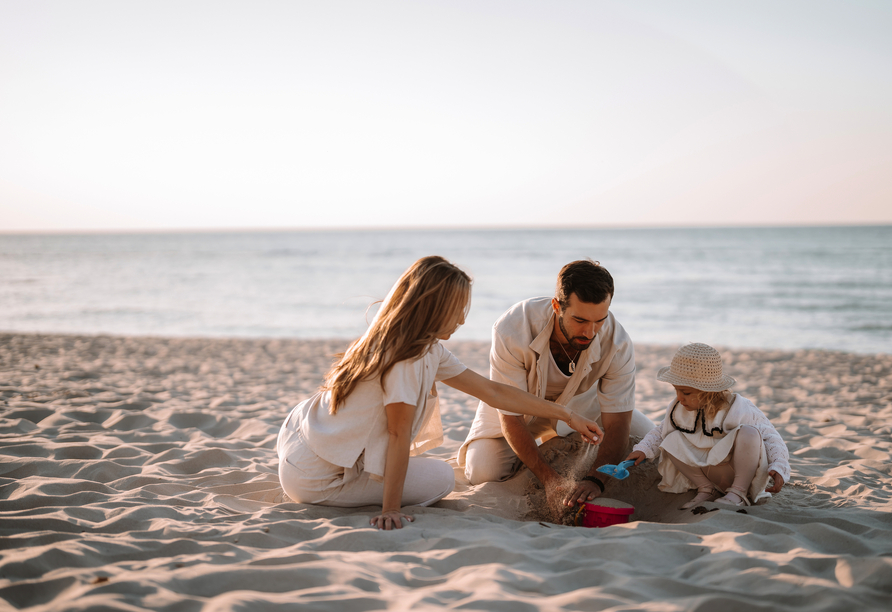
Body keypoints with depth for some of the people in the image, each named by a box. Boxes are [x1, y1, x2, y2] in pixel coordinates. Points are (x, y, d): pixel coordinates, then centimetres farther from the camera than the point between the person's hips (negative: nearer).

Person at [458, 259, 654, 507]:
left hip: (581, 402, 2)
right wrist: (550, 479, -37)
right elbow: (510, 416, -30)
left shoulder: (617, 342, -32)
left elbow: (617, 423, -28)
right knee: (482, 472, -22)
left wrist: (594, 480, -44)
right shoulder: (511, 331, -38)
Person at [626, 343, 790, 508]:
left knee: (748, 433, -33)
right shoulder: (679, 408, -6)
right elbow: (661, 431, 12)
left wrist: (778, 468, -34)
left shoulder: (738, 410, -22)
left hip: (743, 473, -4)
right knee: (673, 440, -15)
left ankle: (739, 493, -16)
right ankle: (706, 490, -2)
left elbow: (771, 438, -19)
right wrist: (643, 449, -4)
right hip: (709, 472, 5)